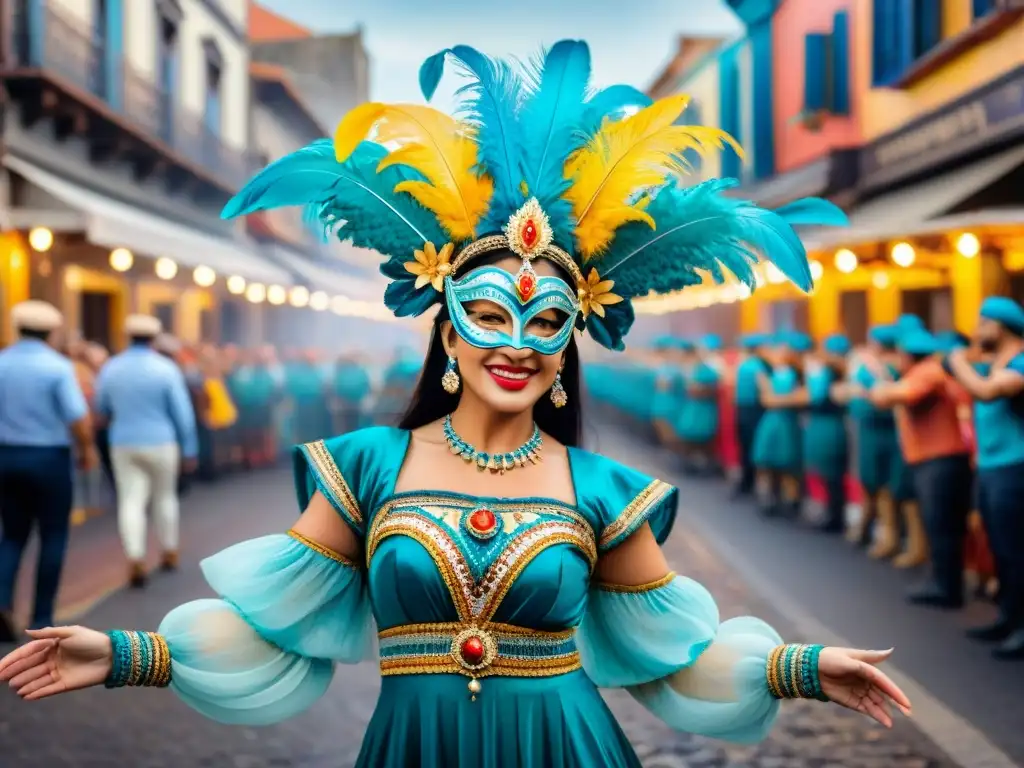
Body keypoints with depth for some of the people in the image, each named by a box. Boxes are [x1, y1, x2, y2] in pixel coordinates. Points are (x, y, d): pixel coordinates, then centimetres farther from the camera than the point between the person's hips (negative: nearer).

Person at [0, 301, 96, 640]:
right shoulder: (58, 366, -11)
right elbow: (78, 417, -16)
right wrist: (87, 450, 0)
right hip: (49, 458, -4)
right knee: (52, 537, 10)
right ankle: (41, 619, 11)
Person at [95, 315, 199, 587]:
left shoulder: (110, 368, 0)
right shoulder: (166, 369, -9)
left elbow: (102, 408, 13)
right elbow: (183, 413, -8)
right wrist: (189, 449, 1)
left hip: (123, 444, 1)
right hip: (160, 443, -1)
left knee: (131, 500, -1)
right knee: (165, 496, 16)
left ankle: (135, 560, -14)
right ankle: (169, 552, 28)